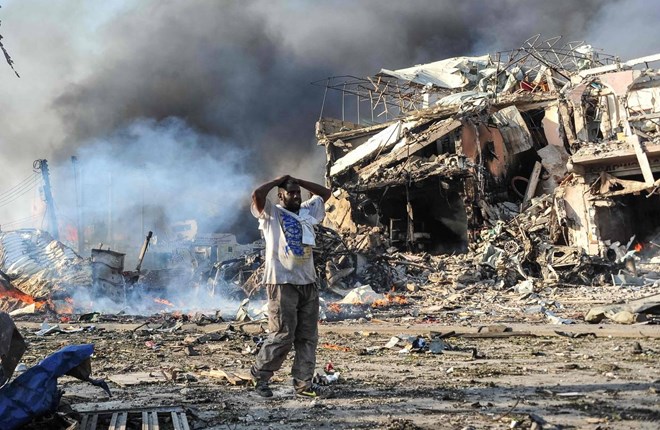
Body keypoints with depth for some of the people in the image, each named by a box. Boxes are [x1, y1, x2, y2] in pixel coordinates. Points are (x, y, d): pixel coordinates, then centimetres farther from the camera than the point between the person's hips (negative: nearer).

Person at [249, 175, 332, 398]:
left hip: (308, 282, 7)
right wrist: (278, 180, -3)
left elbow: (325, 193, 27)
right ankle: (259, 375, 10)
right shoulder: (271, 213, -1)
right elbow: (257, 194, -19)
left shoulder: (307, 211, 18)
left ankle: (304, 382, 12)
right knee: (283, 335, -7)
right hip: (282, 282, -7)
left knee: (308, 336, 6)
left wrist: (298, 181, 16)